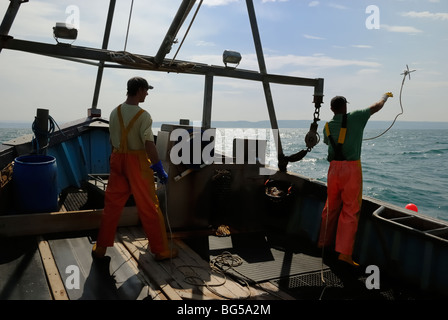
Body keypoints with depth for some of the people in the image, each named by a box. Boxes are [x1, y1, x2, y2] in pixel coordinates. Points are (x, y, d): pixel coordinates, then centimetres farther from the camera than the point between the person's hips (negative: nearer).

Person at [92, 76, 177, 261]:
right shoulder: (143, 116, -16)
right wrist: (159, 168, -14)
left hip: (117, 159, 6)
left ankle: (100, 248, 24)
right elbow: (149, 144, -20)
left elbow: (112, 140, 10)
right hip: (137, 162, -5)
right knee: (149, 207, 4)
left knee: (112, 205, 15)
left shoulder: (115, 113, 3)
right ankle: (160, 250, 16)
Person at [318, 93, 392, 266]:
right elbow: (377, 107, 12)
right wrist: (385, 96, 33)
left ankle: (324, 243, 28)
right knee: (350, 210, 0)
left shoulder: (327, 126, 7)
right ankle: (344, 252, -1)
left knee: (331, 207, 16)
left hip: (334, 167, 4)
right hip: (351, 168, -4)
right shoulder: (355, 118, -2)